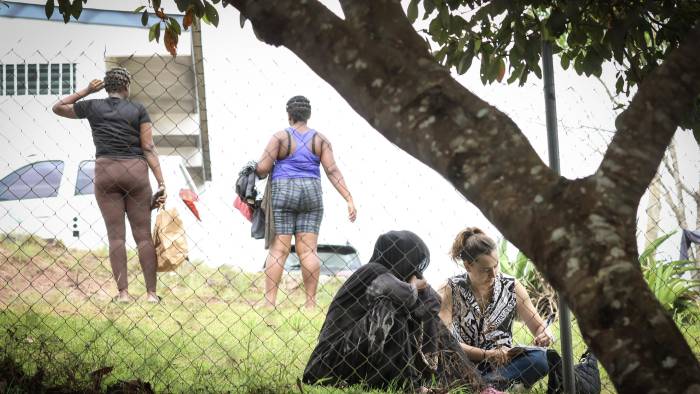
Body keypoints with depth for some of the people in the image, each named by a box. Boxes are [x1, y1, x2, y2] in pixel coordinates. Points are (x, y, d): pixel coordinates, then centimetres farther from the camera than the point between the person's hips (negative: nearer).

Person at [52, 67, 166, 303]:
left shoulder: (92, 107, 8)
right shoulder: (138, 110, 5)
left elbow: (58, 108, 24)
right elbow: (148, 148, -2)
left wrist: (87, 91, 23)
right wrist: (161, 183, -3)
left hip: (105, 171, 1)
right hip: (136, 171, -1)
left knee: (116, 234, 2)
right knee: (143, 234, 2)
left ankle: (123, 292, -4)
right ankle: (151, 292, -1)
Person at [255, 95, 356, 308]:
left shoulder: (280, 137, -5)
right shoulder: (320, 139, 4)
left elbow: (262, 168, -11)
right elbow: (332, 171, -5)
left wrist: (257, 173, 13)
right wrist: (349, 200, -7)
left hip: (283, 195, -3)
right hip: (311, 195, 3)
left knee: (278, 250, -3)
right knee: (308, 250, 4)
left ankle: (269, 302, -8)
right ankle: (311, 302, 1)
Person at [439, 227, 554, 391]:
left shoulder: (511, 287, 5)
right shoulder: (451, 290, -2)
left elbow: (539, 326, 10)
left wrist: (545, 334, -15)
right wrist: (487, 355, -22)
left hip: (502, 363, 2)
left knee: (541, 357, -29)